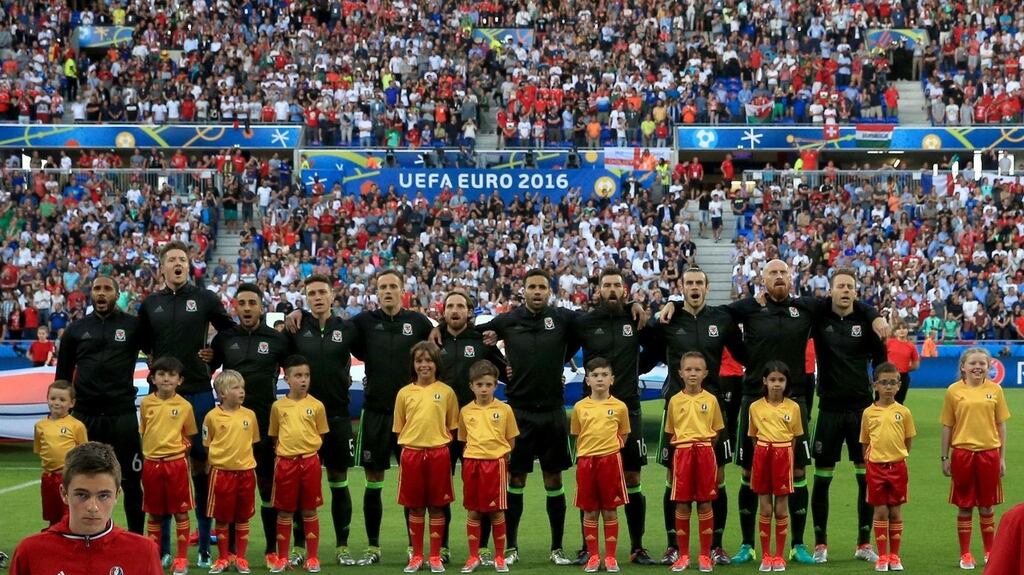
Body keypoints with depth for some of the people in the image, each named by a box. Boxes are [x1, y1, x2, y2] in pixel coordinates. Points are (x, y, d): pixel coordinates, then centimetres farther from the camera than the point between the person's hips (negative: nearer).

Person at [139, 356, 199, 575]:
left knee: (180, 512, 3)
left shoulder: (184, 406, -5)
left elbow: (189, 437, 6)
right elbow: (143, 432, 12)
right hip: (151, 463, 2)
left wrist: (177, 450, -5)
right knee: (154, 513, 11)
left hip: (176, 463, -2)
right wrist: (150, 451, 3)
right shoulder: (146, 403, 1)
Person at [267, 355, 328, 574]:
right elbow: (275, 436, 12)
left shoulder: (316, 406, 0)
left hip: (309, 461, -1)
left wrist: (307, 449, -4)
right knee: (284, 512, 7)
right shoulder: (278, 406, 2)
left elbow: (320, 436, 8)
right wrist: (282, 450, -1)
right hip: (285, 462, 1)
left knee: (309, 511, 6)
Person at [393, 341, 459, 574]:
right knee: (415, 507, 7)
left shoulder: (446, 392, 1)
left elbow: (451, 427, 7)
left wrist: (439, 441, -4)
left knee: (437, 506, 4)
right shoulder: (404, 393, 4)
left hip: (438, 454, -1)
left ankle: (435, 556, 12)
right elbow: (399, 429, 10)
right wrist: (409, 445, -1)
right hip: (411, 453, 1)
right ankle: (416, 556, 15)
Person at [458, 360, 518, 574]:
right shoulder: (465, 411, 5)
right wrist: (471, 456, 3)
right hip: (472, 463, 2)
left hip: (496, 463, -2)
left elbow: (511, 441, 5)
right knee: (473, 511, 6)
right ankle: (474, 557, 13)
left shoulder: (504, 409, -1)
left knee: (497, 511, 2)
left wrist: (499, 455, -2)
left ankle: (499, 557, 12)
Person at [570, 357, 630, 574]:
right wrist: (588, 450, 5)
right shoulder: (579, 407, 3)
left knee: (610, 511, 4)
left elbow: (623, 435, 10)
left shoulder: (619, 407, 0)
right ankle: (593, 556, 13)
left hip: (610, 460, -1)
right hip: (586, 461, 1)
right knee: (590, 512, 6)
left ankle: (610, 557, 10)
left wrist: (608, 449, 0)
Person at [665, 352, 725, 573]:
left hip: (705, 453, 0)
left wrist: (702, 446, 1)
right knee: (682, 505, 1)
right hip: (682, 453, 0)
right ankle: (683, 555, 9)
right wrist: (684, 446, 2)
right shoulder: (675, 401, 4)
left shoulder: (711, 400, 3)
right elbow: (671, 432, 12)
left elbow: (717, 432, 9)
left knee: (705, 504, 2)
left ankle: (705, 555, 9)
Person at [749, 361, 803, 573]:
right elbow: (754, 436, 9)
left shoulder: (793, 407, 0)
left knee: (781, 509, 3)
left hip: (783, 455, 0)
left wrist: (785, 456, 0)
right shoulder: (755, 407, 1)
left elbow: (794, 437, 8)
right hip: (762, 455, 0)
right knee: (765, 509, 3)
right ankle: (765, 556, 10)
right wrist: (763, 453, 0)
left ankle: (779, 556, 11)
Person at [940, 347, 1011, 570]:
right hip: (962, 453, -1)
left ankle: (990, 552, 21)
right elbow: (947, 426, 4)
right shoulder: (954, 391, -1)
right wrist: (945, 458, 3)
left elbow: (1001, 425, 6)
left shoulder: (995, 390, 2)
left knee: (987, 506, 9)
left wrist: (1002, 458, 3)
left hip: (989, 453, 1)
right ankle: (965, 554, 15)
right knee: (964, 506, 6)